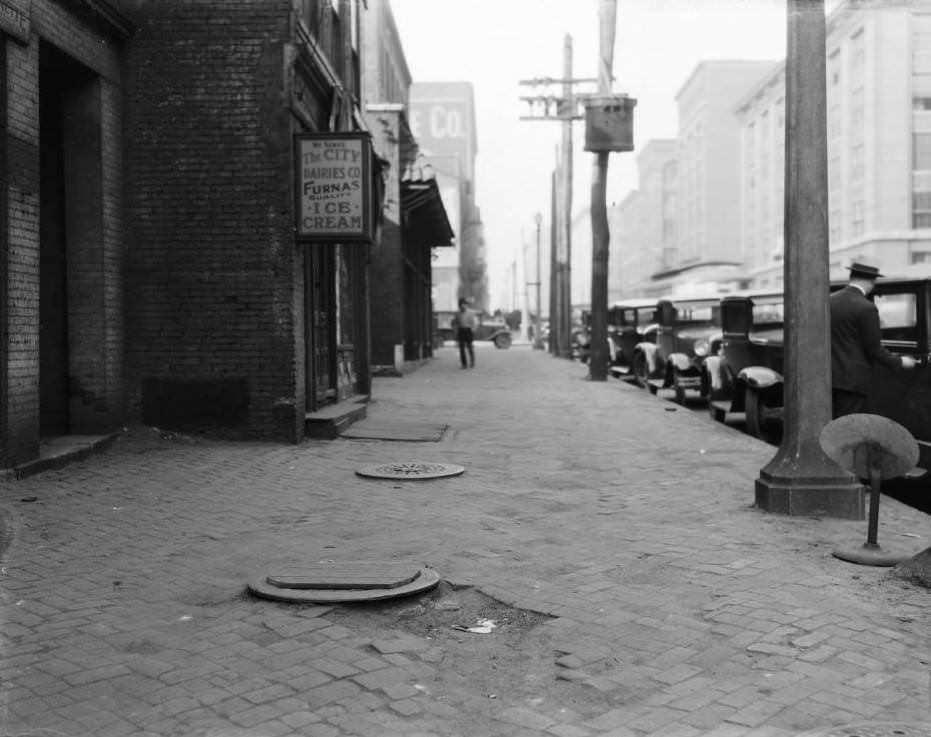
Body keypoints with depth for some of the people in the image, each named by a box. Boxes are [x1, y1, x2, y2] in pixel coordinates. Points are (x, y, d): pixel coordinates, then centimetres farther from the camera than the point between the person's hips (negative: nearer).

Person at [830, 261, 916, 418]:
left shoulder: (829, 301, 5)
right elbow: (874, 350, -10)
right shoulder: (866, 308, -14)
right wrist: (900, 362, 5)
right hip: (852, 379, -6)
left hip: (829, 376, 6)